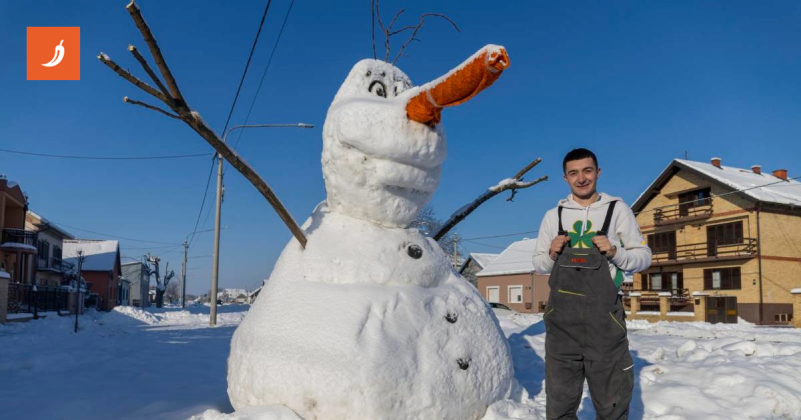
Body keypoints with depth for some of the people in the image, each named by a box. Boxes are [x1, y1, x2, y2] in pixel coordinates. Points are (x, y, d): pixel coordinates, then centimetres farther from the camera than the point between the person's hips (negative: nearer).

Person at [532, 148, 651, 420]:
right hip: (561, 317, 2)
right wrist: (552, 254, -5)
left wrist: (615, 252, -12)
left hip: (603, 316, -2)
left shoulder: (618, 209, 6)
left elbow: (643, 256, 6)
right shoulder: (553, 216, 12)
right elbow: (538, 264, 17)